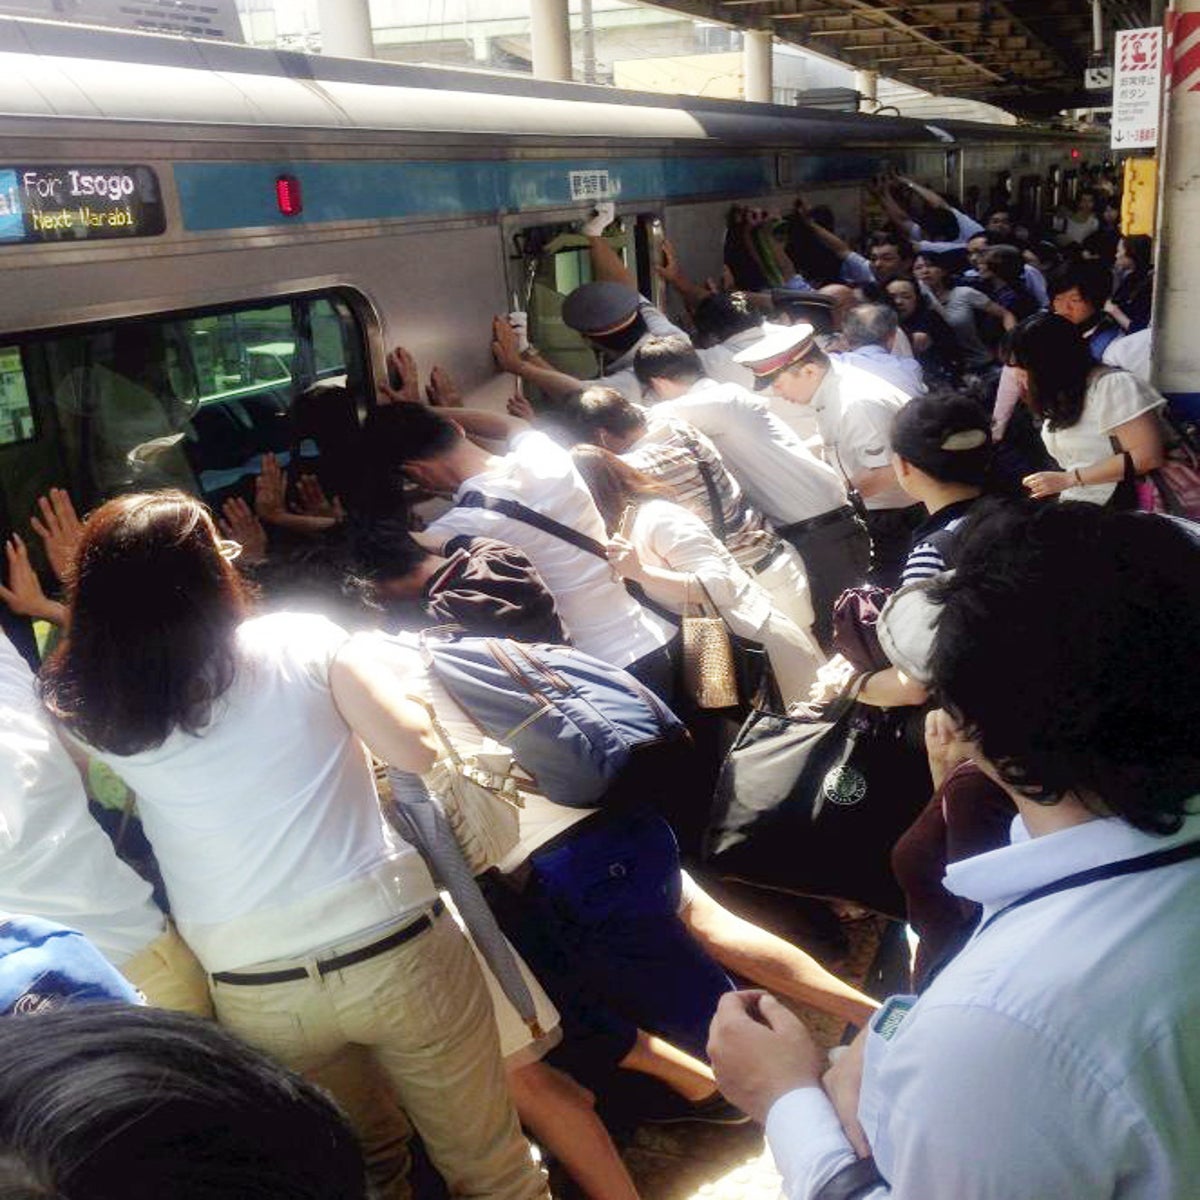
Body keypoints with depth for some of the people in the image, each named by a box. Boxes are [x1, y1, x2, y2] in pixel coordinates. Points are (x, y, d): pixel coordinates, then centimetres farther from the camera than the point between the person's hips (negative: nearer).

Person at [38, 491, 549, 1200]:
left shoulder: (89, 712, 1)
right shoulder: (303, 642, -7)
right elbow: (419, 751, -7)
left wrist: (47, 612, 26)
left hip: (255, 992, 3)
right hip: (395, 946, -2)